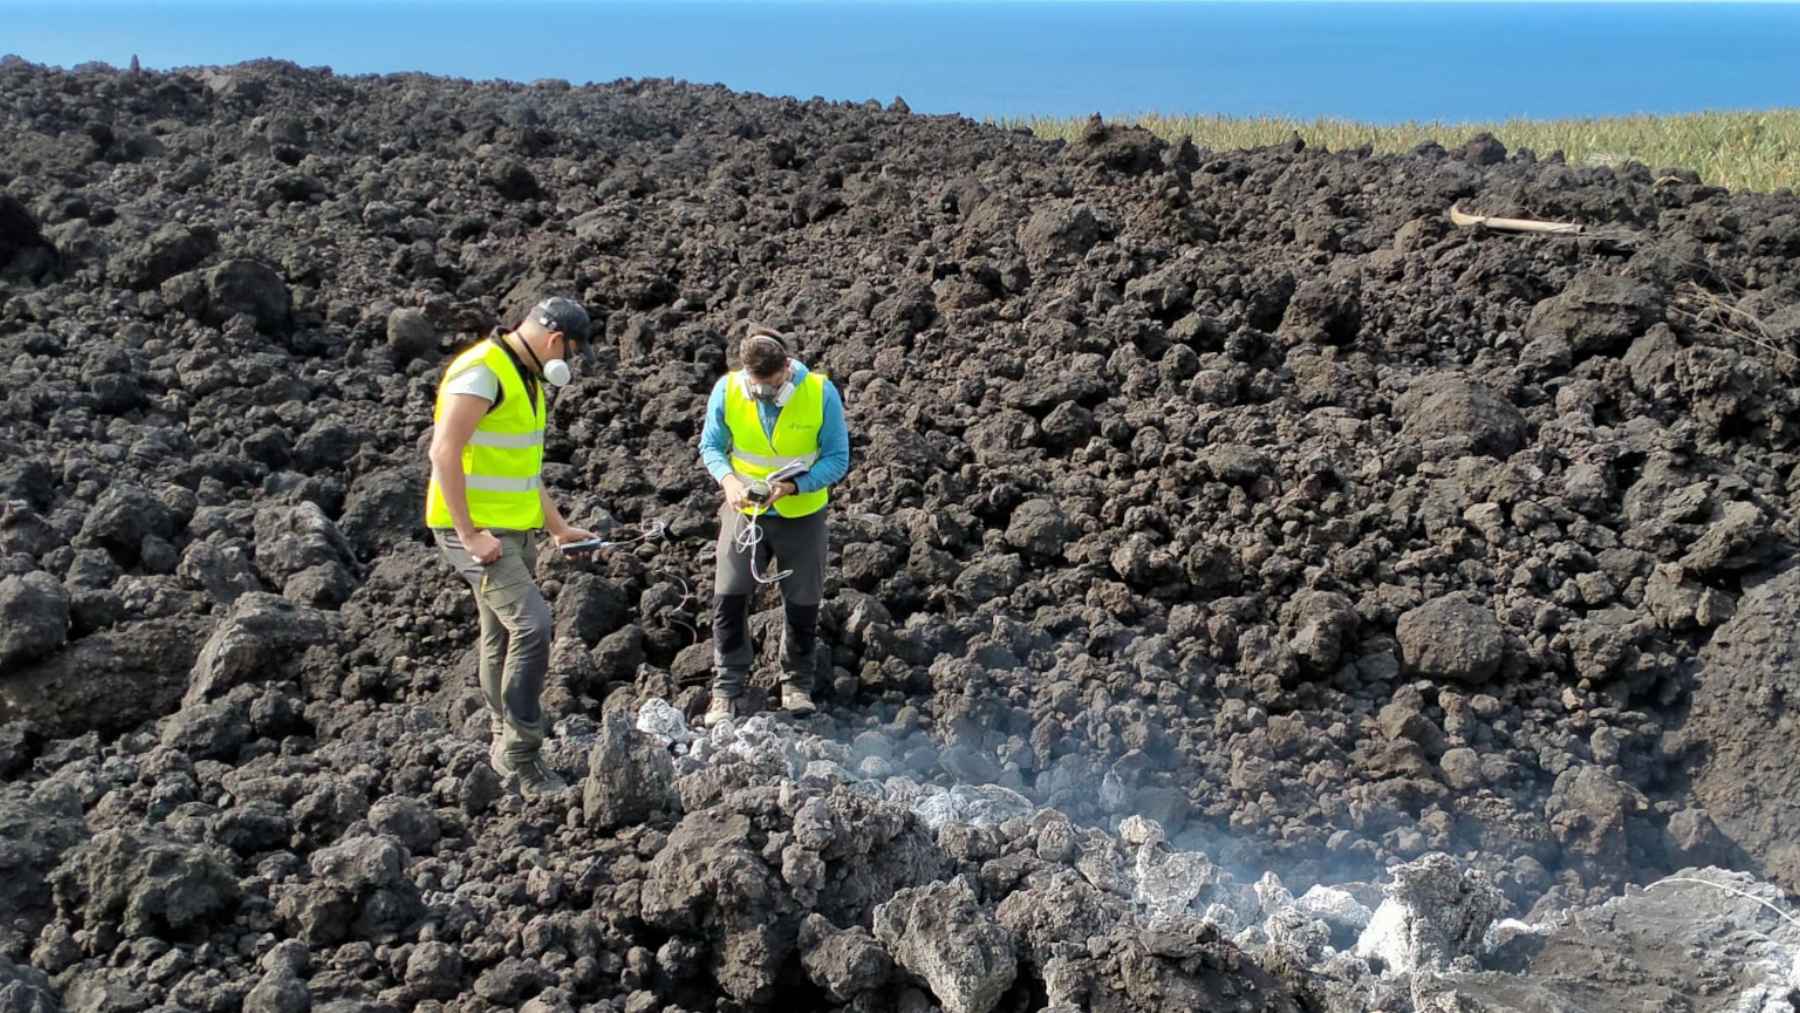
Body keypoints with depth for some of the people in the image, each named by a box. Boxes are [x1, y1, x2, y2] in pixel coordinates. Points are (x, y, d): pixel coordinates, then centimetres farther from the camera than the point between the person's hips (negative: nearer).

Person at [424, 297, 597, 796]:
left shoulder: (525, 377, 14)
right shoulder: (482, 372, -17)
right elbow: (444, 453, -23)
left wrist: (559, 526, 21)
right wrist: (469, 533, -24)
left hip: (513, 530, 10)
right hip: (475, 531, -10)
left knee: (504, 637, 14)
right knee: (531, 624, -18)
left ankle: (508, 749, 24)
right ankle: (519, 749, -9)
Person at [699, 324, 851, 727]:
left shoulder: (820, 392, -20)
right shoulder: (727, 390, -15)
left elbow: (837, 459, -14)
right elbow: (710, 445, -3)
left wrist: (793, 486, -28)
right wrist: (728, 479, -23)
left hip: (802, 514, -1)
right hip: (744, 511, 1)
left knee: (802, 603, 10)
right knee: (728, 599, -3)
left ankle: (797, 683, 29)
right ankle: (726, 687, 11)